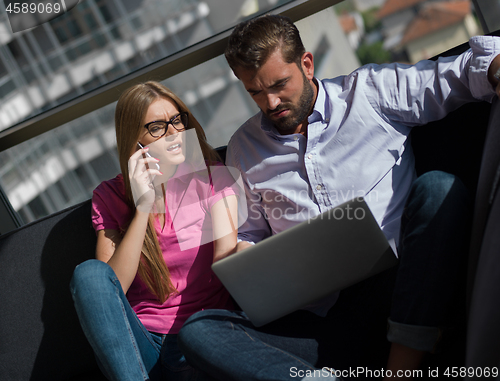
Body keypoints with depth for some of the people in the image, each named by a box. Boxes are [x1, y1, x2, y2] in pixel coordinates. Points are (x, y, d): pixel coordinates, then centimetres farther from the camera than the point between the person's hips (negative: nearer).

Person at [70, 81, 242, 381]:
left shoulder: (212, 176, 4)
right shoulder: (110, 196, 6)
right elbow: (110, 286, -8)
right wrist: (142, 207, -16)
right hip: (136, 340, 3)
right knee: (90, 272, -28)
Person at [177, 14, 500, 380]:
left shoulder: (370, 93, 7)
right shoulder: (244, 148, 17)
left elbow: (465, 70, 4)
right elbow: (248, 234, 26)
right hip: (319, 315, 2)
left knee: (438, 186, -28)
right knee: (198, 330, -19)